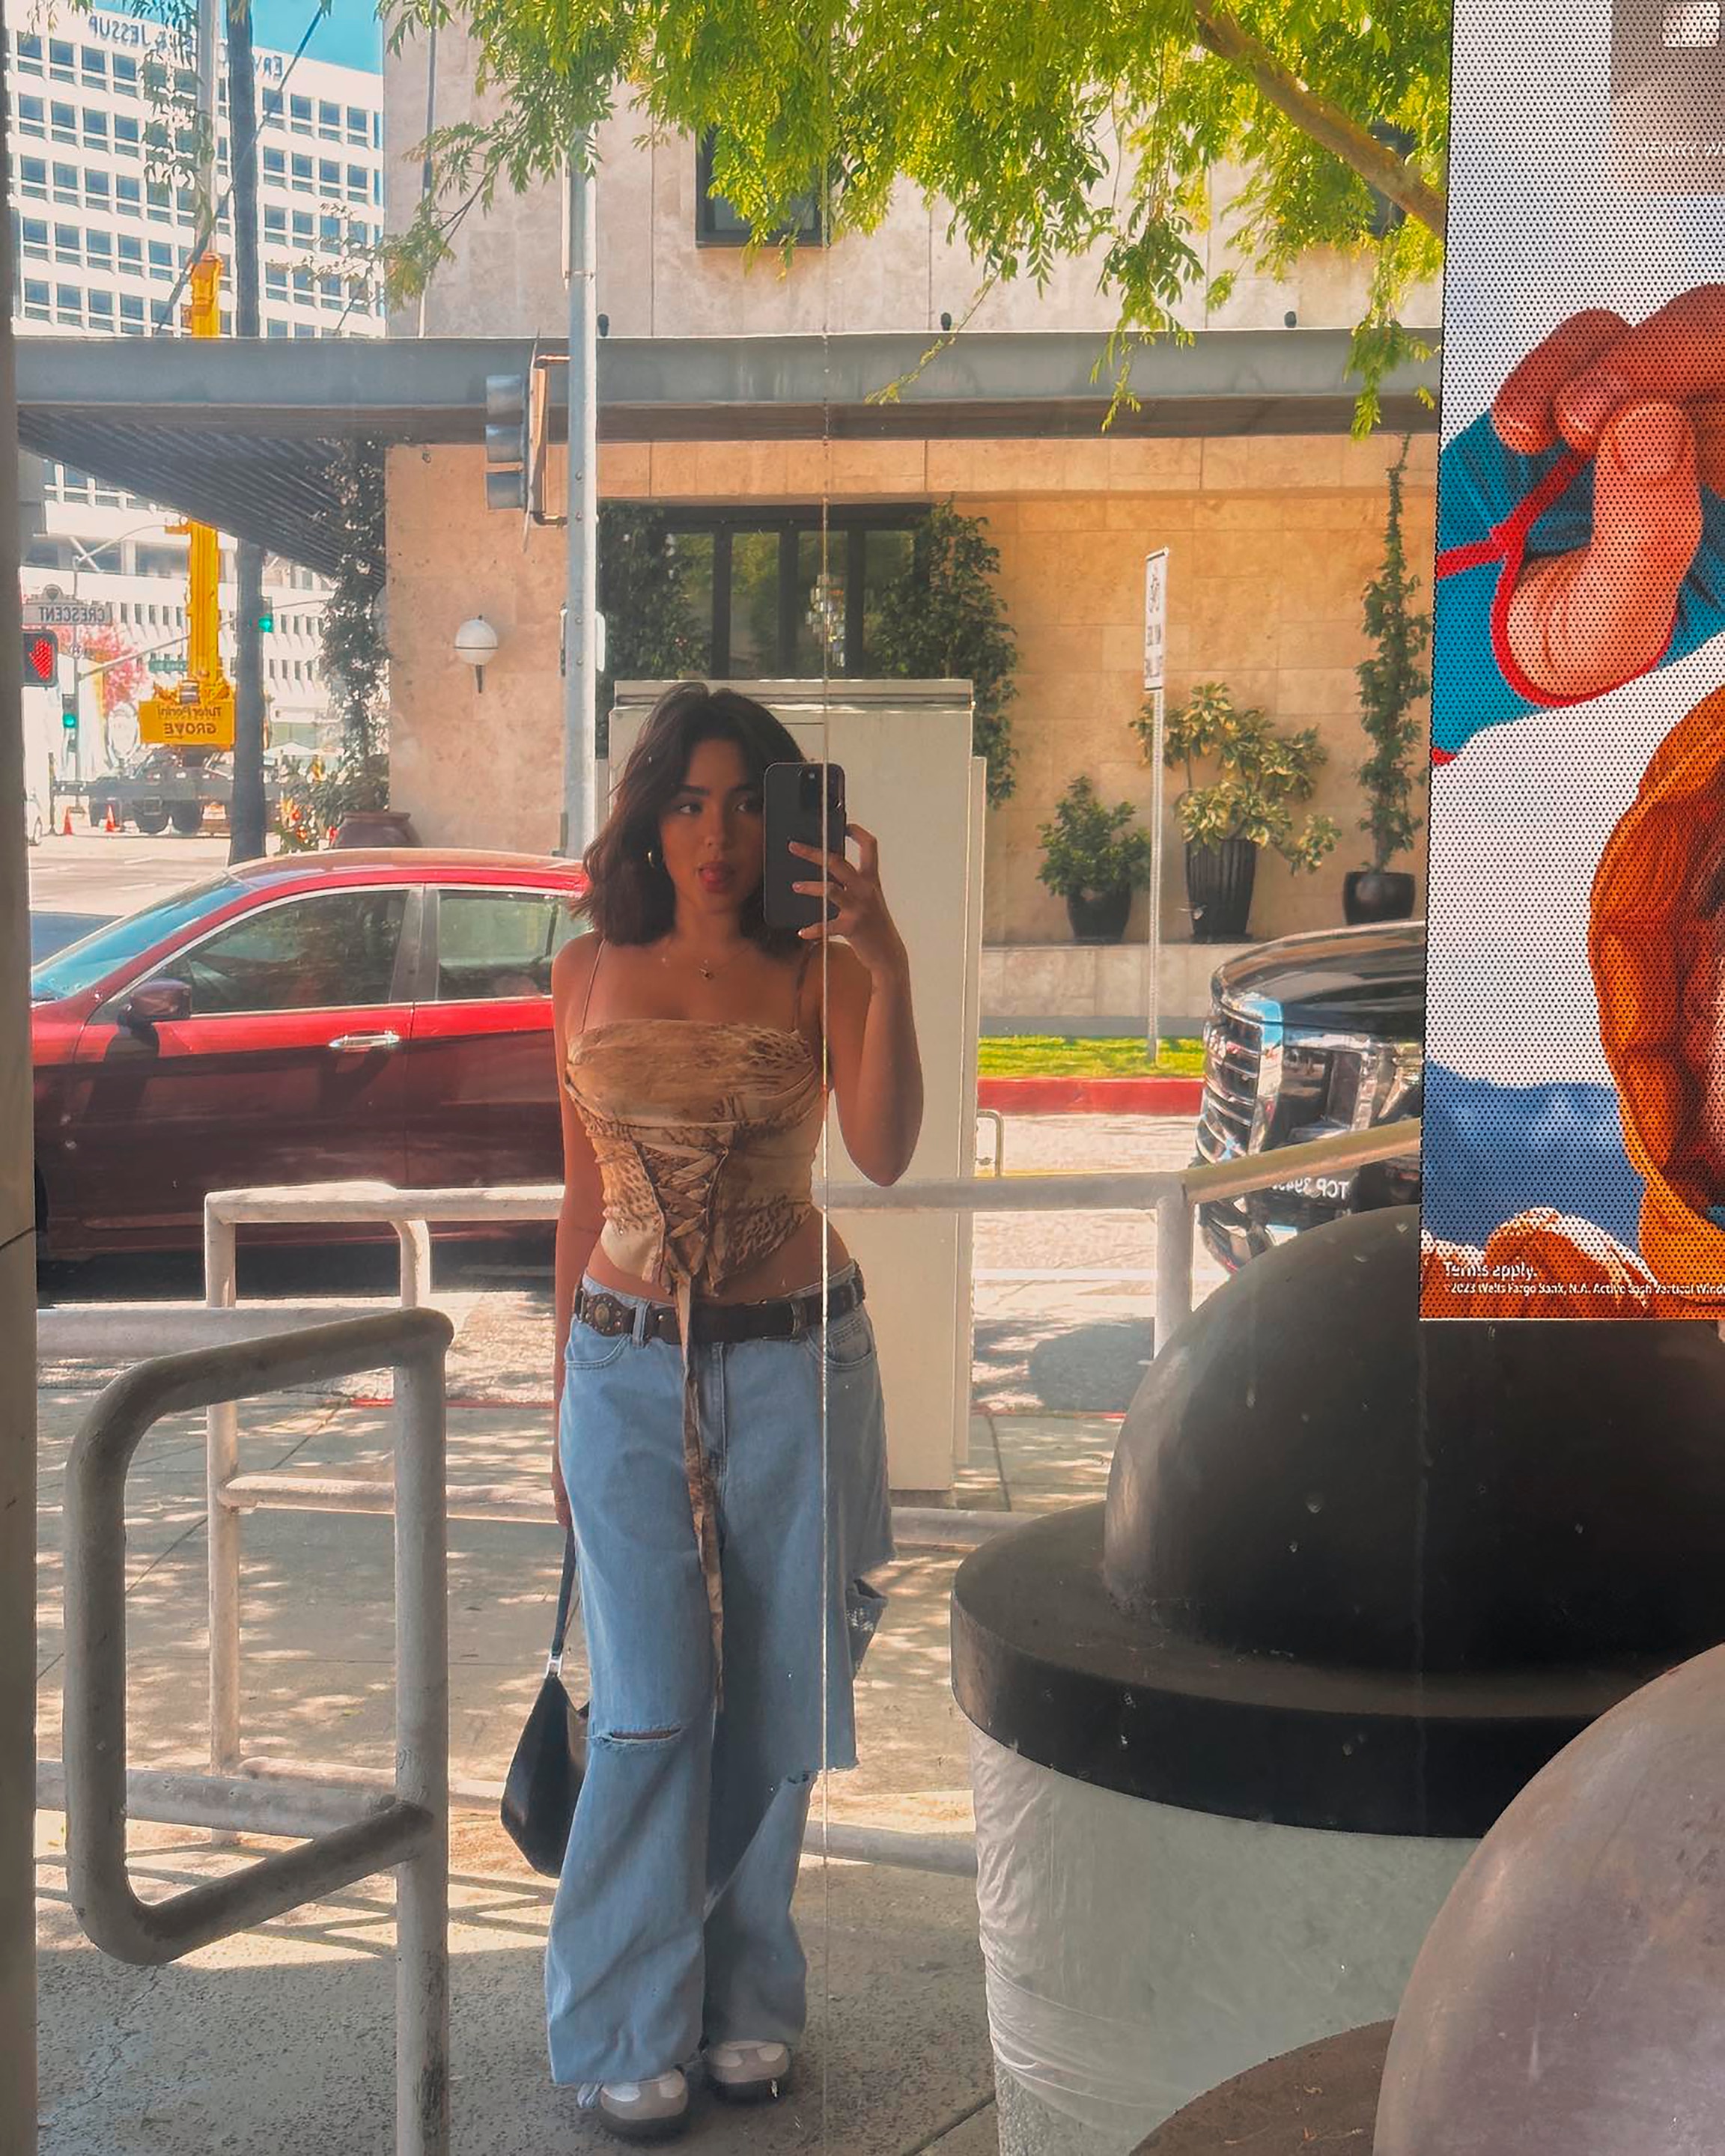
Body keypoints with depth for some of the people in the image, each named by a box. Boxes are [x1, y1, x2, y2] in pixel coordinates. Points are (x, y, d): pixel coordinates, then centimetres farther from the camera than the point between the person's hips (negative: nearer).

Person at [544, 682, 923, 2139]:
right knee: (652, 1703, -3)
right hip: (629, 1369, 1)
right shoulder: (591, 974, 5)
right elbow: (585, 1192, 12)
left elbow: (884, 1152, -19)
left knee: (770, 1700, 6)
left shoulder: (816, 973, -2)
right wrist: (563, 1391, 14)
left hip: (792, 1364, 0)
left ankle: (744, 2007, 23)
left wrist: (888, 964, -29)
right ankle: (628, 2034, 9)